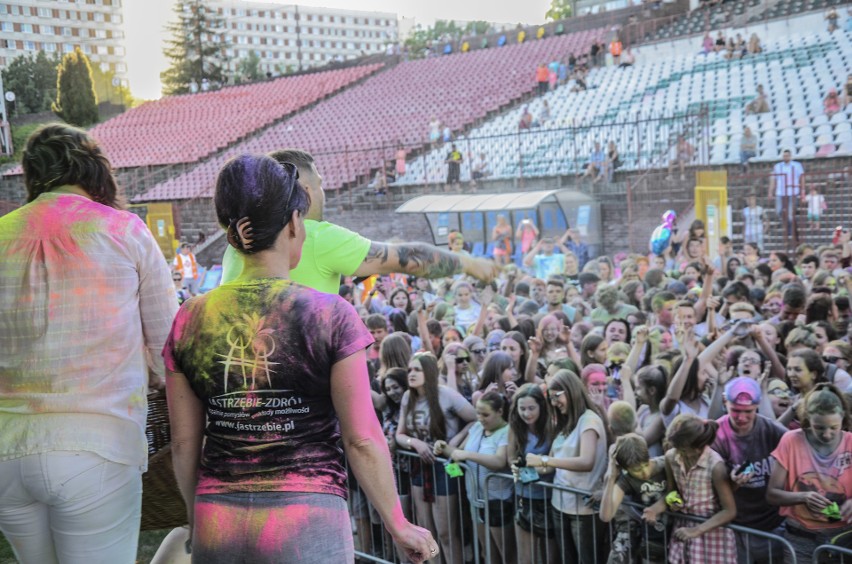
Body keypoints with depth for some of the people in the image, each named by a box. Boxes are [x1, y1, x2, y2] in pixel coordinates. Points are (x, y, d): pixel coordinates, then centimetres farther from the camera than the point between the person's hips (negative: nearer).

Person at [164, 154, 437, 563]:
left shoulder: (190, 321, 0)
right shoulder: (331, 316, -10)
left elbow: (183, 444, 5)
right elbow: (362, 440, -9)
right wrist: (398, 525, 4)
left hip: (217, 526, 3)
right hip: (308, 524, -3)